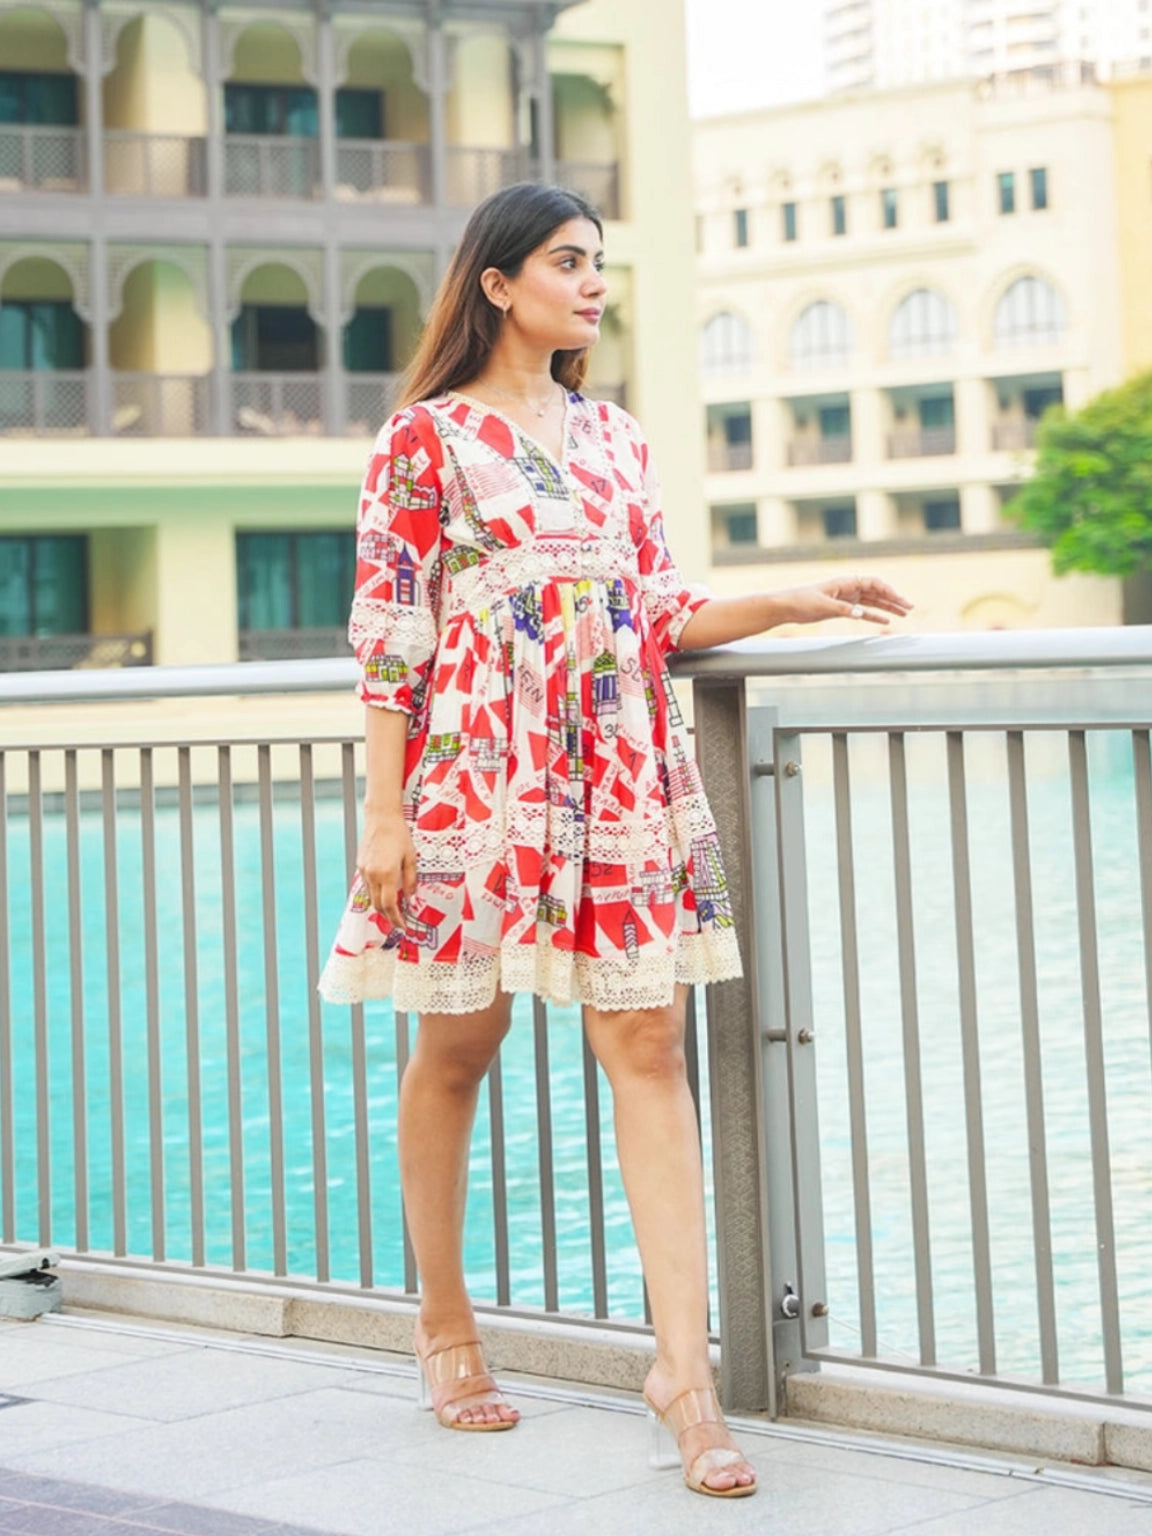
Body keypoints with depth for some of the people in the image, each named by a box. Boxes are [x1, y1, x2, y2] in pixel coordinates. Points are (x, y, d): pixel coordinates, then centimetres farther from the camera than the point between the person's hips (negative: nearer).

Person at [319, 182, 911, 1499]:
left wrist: (794, 603, 3)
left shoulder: (613, 436, 15)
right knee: (458, 1046, 6)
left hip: (623, 781, 4)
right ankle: (443, 1319, 24)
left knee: (647, 1045, -4)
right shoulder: (426, 440, -1)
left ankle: (683, 1362, -6)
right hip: (475, 780, -4)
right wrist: (384, 810, -10)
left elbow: (661, 612, 17)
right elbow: (386, 632, -4)